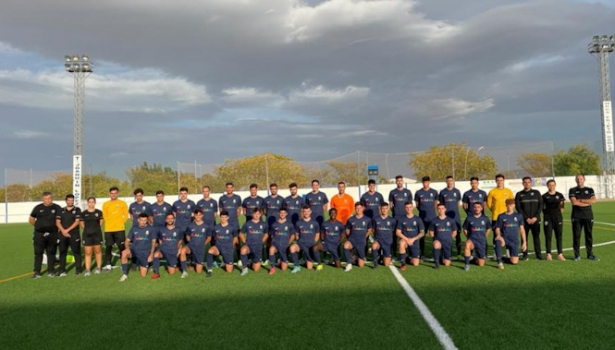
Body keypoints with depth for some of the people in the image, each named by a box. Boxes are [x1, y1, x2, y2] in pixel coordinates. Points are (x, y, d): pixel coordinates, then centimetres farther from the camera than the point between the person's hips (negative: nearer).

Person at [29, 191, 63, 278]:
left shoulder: (57, 208, 2)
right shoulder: (38, 208, 5)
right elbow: (31, 219, 15)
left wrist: (55, 227, 1)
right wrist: (38, 226, 9)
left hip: (52, 234, 0)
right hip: (39, 234, 0)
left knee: (51, 253, 6)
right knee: (38, 253, 0)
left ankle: (51, 271, 14)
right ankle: (37, 272, 5)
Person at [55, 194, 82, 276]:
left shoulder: (77, 210, 4)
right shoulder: (61, 211, 13)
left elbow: (77, 222, -4)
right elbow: (57, 222, 7)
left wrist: (67, 230, -11)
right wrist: (63, 231, -8)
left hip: (74, 235, -3)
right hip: (62, 235, 3)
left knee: (76, 252, -1)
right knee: (62, 252, 6)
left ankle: (78, 269, 4)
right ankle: (62, 270, 12)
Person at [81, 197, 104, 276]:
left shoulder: (99, 212, 1)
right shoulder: (83, 213, 1)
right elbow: (81, 223, 12)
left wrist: (96, 228, 11)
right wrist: (88, 229, 9)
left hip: (97, 234, 0)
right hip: (87, 235, 0)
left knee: (97, 251, 9)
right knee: (88, 253, 0)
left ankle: (98, 268, 20)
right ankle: (87, 270, 4)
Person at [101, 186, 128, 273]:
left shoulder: (122, 203, 2)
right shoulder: (105, 204, 7)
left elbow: (126, 215, 4)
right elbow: (105, 216, 8)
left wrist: (120, 223, -3)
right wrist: (110, 223, 1)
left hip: (120, 229, -2)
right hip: (108, 229, 2)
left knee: (122, 247, 1)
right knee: (108, 247, 5)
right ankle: (108, 265, 11)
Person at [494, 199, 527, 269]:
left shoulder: (519, 216, 7)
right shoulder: (501, 216, 3)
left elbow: (522, 229, 10)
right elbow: (497, 229, 0)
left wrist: (524, 242, 5)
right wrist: (499, 236, -21)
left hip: (514, 240, 2)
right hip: (504, 238, -1)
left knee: (514, 262, -9)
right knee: (497, 240, -40)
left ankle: (511, 257, 29)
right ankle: (499, 262, -28)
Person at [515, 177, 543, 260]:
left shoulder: (536, 193, 9)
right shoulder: (519, 194, 6)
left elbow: (540, 205, 4)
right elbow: (518, 208, 0)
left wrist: (536, 217, -7)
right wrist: (526, 218, -8)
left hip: (535, 220, 1)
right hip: (524, 220, 0)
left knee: (536, 237, 2)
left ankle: (538, 254, 9)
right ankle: (525, 254, 5)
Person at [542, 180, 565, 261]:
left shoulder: (559, 195, 9)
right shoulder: (544, 196, 4)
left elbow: (562, 206, 14)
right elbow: (542, 207, 5)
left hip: (558, 217, 2)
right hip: (548, 218, -2)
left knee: (559, 236, 4)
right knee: (548, 236, 0)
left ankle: (560, 254, 11)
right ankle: (548, 254, 6)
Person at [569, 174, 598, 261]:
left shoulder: (590, 190, 11)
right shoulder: (572, 190, 5)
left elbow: (593, 200, -6)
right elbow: (574, 202, -10)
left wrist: (580, 200, -9)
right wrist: (587, 202, -6)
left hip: (588, 216, 2)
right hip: (576, 217, -2)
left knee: (589, 235, 6)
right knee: (576, 235, -1)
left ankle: (590, 254, 15)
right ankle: (577, 255, 5)